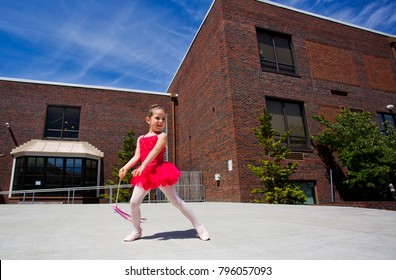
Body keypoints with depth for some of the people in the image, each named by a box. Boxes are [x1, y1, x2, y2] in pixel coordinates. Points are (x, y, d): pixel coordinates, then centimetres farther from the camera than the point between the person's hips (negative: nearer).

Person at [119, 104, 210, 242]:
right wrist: (125, 167, -8)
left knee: (176, 200, -5)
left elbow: (155, 151, -17)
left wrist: (143, 166, -30)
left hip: (160, 171, -5)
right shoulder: (141, 138, 16)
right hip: (145, 174, 6)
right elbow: (137, 156, 9)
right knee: (134, 202, 2)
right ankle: (137, 231, 25)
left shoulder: (162, 135, -1)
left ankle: (199, 227, 5)